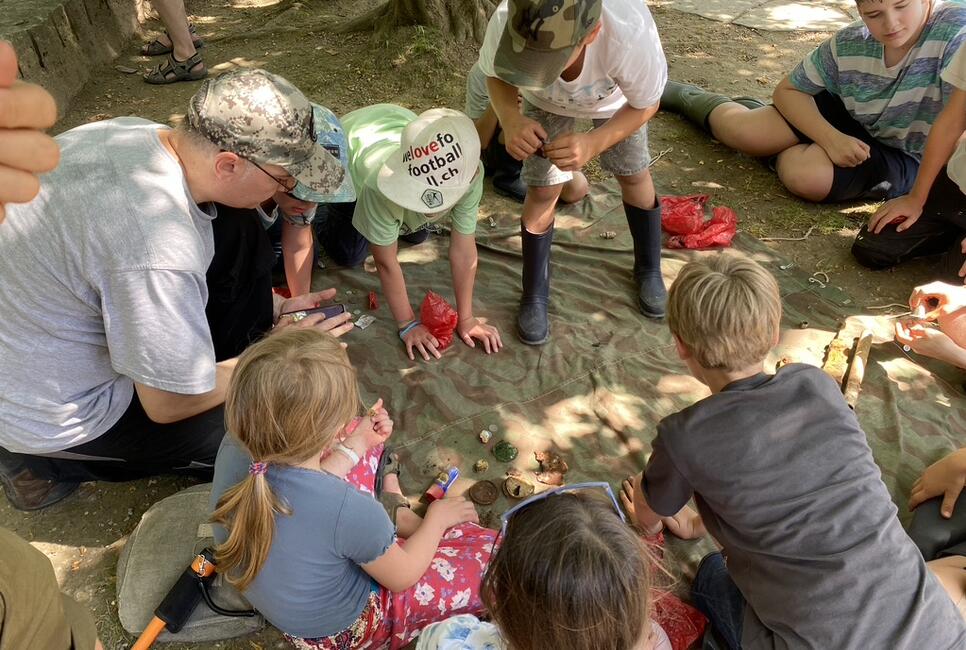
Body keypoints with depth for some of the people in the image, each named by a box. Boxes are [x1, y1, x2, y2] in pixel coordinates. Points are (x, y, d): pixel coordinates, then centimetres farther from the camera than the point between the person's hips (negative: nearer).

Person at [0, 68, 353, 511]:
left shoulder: (136, 131, -12)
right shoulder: (159, 249, -37)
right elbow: (169, 406, -23)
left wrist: (273, 308, 2)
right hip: (52, 416, -8)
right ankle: (52, 462, 4)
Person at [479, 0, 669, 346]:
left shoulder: (630, 33, -48)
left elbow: (644, 105, -25)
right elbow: (496, 75, -18)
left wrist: (594, 143, -45)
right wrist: (510, 119, -41)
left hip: (617, 101, 0)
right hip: (546, 102, 0)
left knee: (633, 174, 12)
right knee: (543, 191, -2)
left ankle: (649, 270, 39)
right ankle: (534, 296, 20)